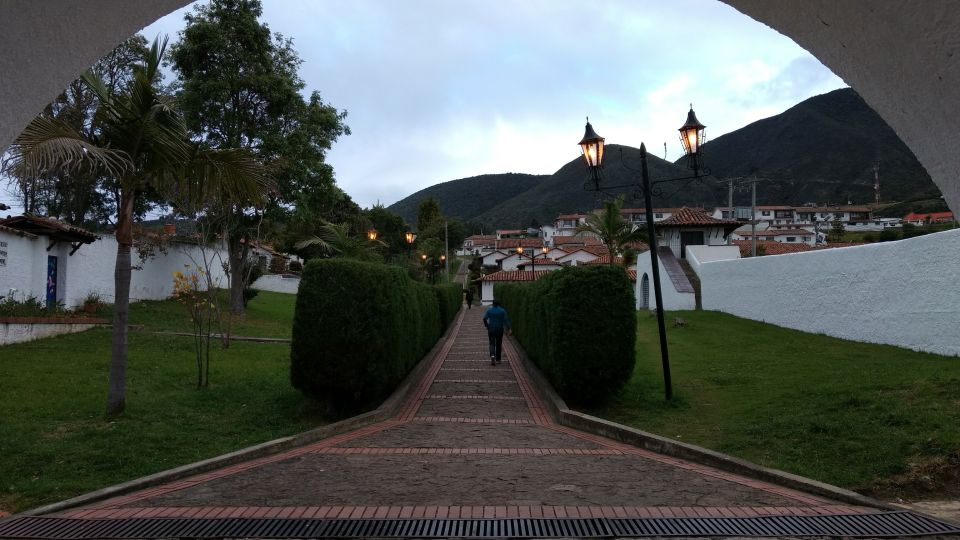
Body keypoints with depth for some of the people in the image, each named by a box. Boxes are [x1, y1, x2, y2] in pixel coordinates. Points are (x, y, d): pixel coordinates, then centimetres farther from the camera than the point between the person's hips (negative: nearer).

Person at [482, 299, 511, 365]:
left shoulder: (489, 310, -1)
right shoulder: (502, 311, -2)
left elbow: (484, 319, -8)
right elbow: (506, 320, -9)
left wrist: (487, 326, 6)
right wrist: (508, 329, -11)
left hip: (491, 329, -1)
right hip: (500, 329, 1)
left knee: (492, 343, 1)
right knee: (499, 344, 13)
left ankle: (492, 355, -26)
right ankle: (498, 359, 18)